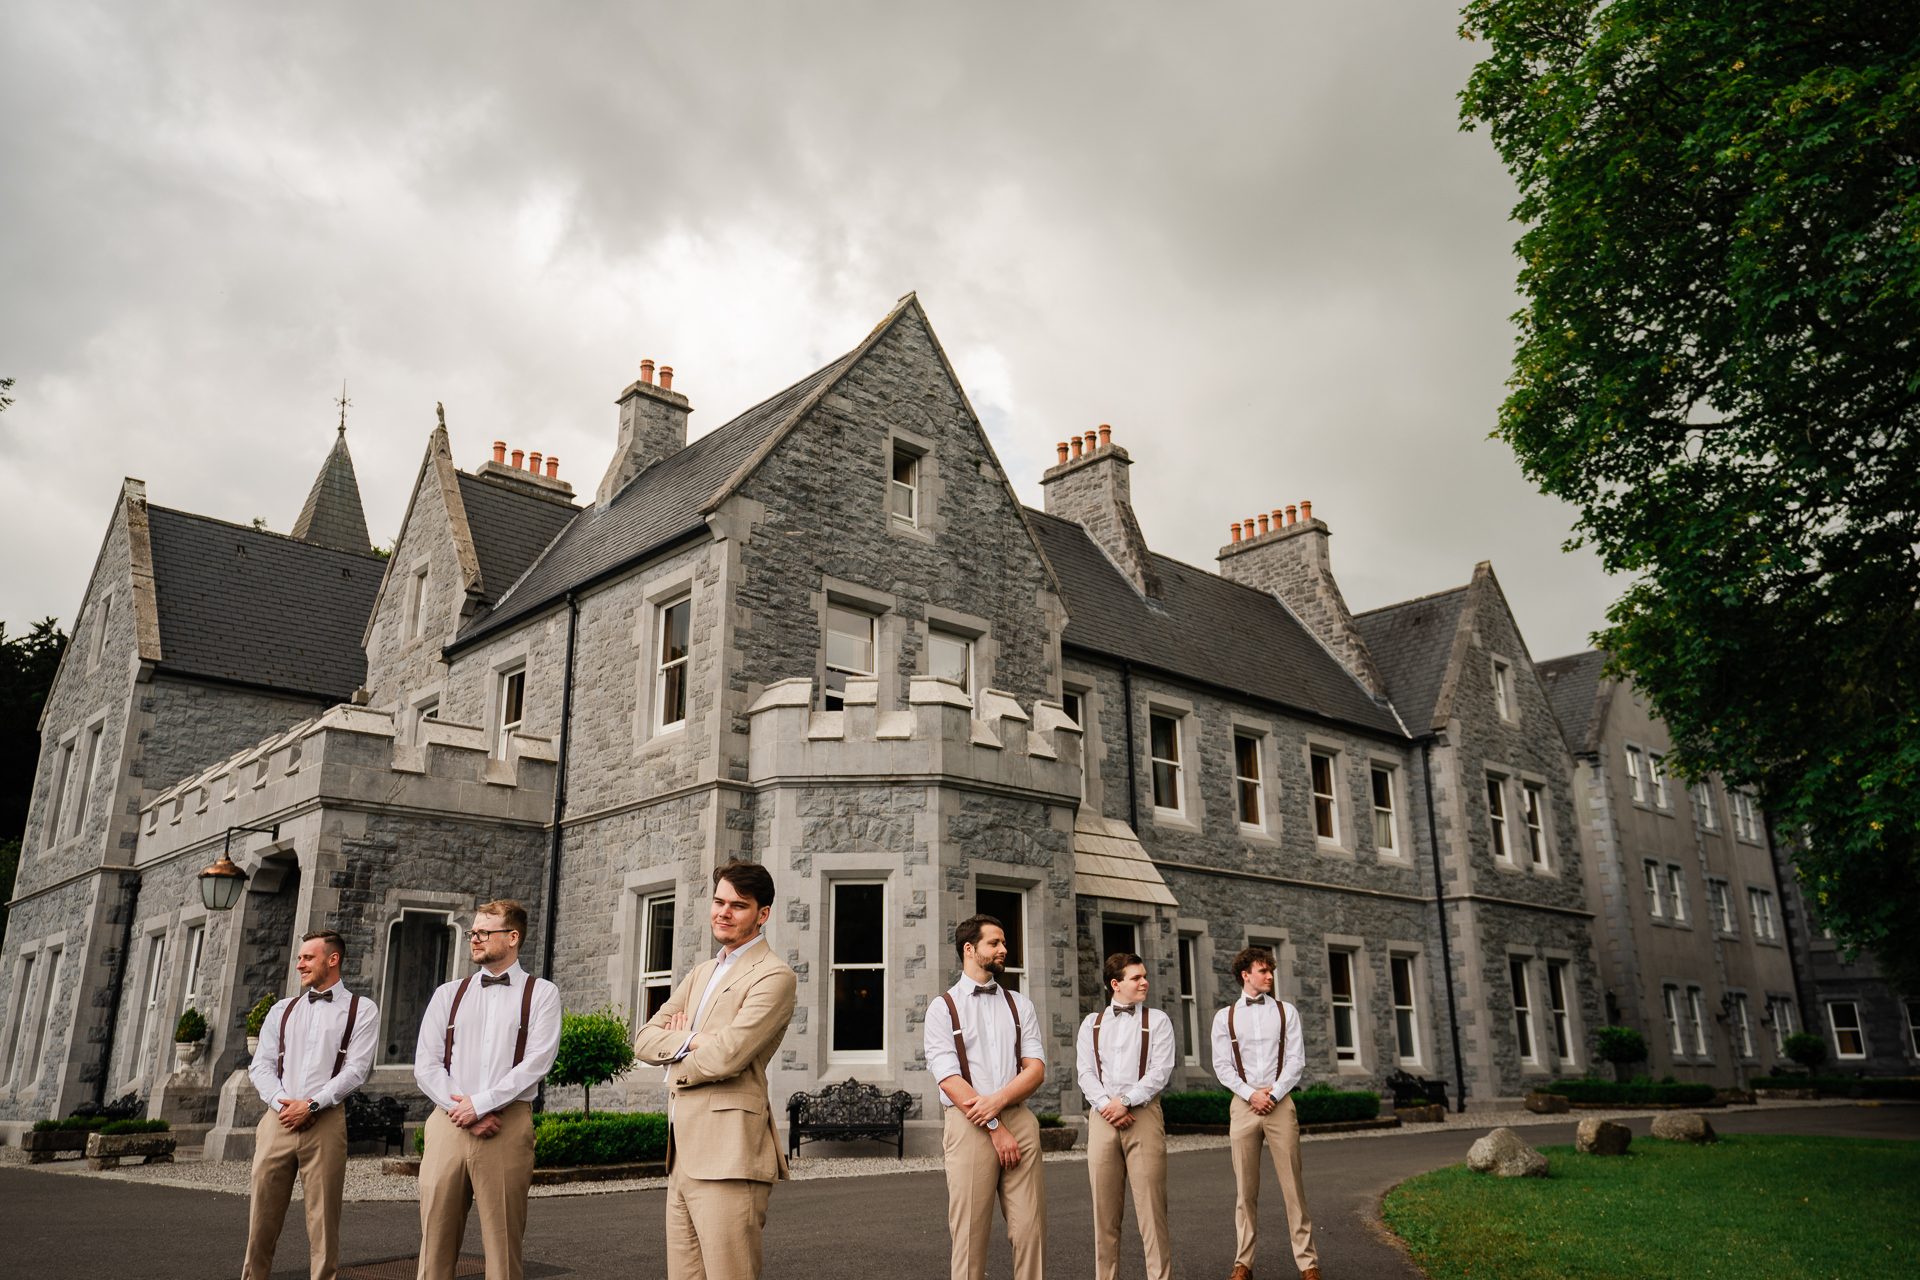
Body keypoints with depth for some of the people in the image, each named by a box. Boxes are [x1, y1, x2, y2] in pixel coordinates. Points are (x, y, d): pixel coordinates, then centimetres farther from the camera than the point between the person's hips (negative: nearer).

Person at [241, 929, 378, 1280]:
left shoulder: (361, 1010, 5)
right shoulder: (282, 1010, 19)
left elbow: (356, 1069, -4)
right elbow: (261, 1065, 12)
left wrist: (312, 1105, -13)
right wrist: (282, 1103, -6)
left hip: (325, 1122, -3)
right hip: (278, 1119, 4)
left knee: (323, 1217, -2)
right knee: (262, 1214, 4)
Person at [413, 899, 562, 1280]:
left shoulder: (541, 994, 6)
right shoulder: (448, 995, 16)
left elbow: (537, 1062, -5)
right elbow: (425, 1065, 8)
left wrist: (479, 1104, -10)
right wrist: (463, 1112, -5)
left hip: (508, 1126, -3)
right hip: (448, 1124, 3)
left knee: (503, 1242, -1)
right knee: (436, 1239, 3)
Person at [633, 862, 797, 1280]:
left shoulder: (773, 976, -8)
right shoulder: (700, 975, 21)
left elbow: (726, 1056, -19)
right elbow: (644, 1040, 12)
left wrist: (677, 1065, 1)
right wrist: (692, 1041, -7)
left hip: (728, 1157, -8)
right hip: (684, 1157, 8)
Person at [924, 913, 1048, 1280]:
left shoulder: (1019, 1005, 15)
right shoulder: (943, 1008, 4)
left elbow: (1036, 1068, 6)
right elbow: (949, 1080, -5)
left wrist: (998, 1100, -11)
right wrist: (996, 1129, -10)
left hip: (1019, 1119, 3)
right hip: (969, 1125, -3)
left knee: (1030, 1229, 0)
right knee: (970, 1234, -2)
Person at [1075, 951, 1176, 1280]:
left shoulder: (1157, 1021, 8)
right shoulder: (1092, 1024, 14)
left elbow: (1160, 1071, -2)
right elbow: (1085, 1071, 6)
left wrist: (1126, 1101, -12)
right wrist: (1106, 1105, -10)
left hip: (1143, 1114, -2)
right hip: (1102, 1117, 2)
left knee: (1151, 1205, -6)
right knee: (1104, 1207, 4)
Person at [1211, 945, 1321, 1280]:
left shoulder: (1286, 1011, 10)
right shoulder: (1225, 1017, 8)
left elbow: (1296, 1059, 3)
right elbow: (1222, 1066, 4)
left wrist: (1274, 1094, -8)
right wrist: (1251, 1094, -9)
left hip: (1280, 1102, 0)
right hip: (1243, 1104, 0)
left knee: (1293, 1186, -2)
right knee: (1245, 1189, 3)